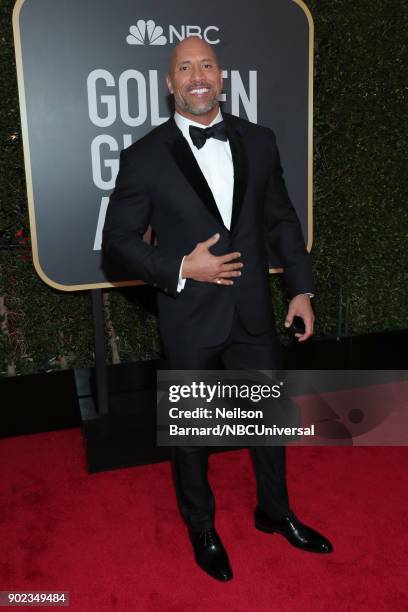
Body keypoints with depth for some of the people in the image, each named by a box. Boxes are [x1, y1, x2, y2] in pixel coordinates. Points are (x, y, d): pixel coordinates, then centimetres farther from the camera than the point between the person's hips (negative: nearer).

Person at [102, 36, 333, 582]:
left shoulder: (259, 142, 2)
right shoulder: (144, 157, -8)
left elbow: (283, 220, 8)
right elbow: (118, 241, -5)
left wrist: (301, 288, 3)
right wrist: (180, 268, -18)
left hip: (254, 312, 4)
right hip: (190, 318, -3)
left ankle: (275, 512, 45)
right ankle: (201, 527, 40)